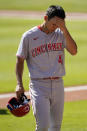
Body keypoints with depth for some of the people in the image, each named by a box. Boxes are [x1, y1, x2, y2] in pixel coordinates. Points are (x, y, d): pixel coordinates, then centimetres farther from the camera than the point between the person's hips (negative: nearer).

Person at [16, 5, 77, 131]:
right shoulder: (29, 36, -1)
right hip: (39, 86, -4)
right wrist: (19, 84, -6)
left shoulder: (61, 34, 7)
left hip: (58, 85, 4)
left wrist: (64, 29, -14)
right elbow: (20, 60, 4)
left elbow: (73, 51, -7)